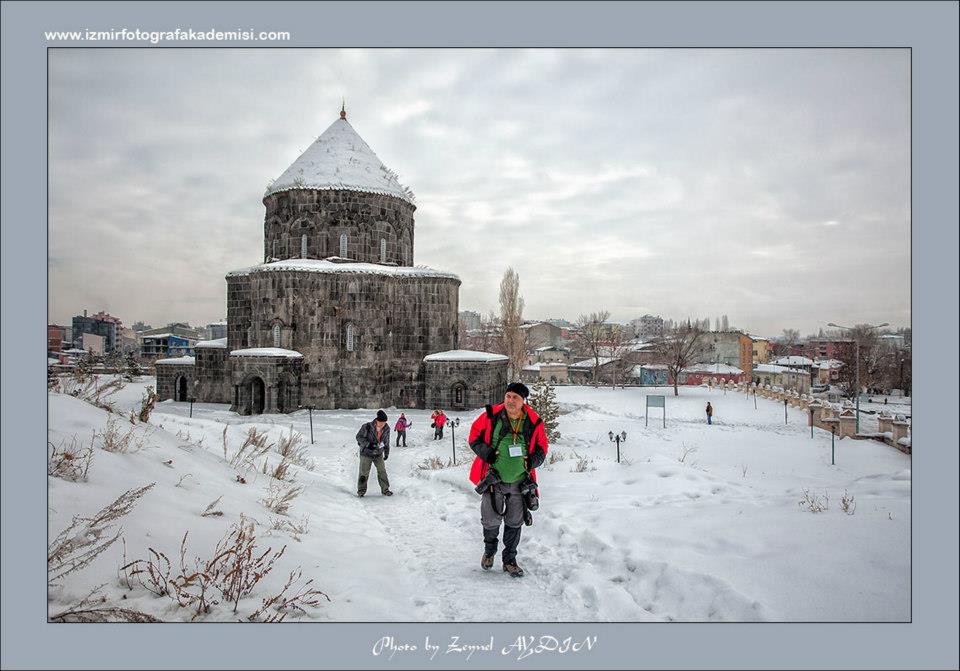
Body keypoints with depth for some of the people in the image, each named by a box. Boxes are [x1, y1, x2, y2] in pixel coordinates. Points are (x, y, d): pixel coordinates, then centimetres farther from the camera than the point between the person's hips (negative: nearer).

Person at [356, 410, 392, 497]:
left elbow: (386, 441, 9)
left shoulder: (386, 429, -8)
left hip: (378, 454, 3)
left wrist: (387, 452, 12)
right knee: (364, 472, 2)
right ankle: (361, 490, 18)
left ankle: (385, 489, 13)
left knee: (382, 471, 1)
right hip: (366, 453, -3)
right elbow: (359, 437, -16)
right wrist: (368, 444, -28)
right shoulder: (367, 427, -24)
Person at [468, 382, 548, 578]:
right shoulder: (491, 416, -10)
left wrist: (533, 460, -10)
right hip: (493, 479, -1)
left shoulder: (534, 422, -6)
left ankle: (509, 560, 29)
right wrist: (485, 452, -14)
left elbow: (542, 447, 8)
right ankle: (489, 551, 35)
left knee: (514, 523, 11)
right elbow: (474, 435, 2)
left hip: (519, 481, 1)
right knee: (491, 521, 4)